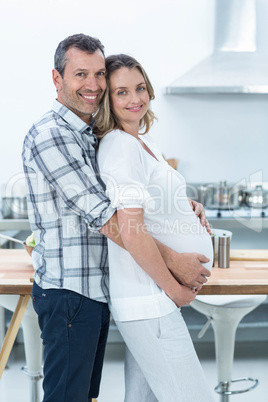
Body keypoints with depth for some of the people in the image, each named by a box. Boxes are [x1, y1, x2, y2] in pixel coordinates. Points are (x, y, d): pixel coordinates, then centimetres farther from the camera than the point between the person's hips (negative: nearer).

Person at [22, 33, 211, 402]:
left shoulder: (93, 135, 14)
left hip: (98, 289, 9)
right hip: (69, 291, -9)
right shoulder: (50, 136, -16)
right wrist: (174, 262, -17)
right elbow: (105, 218, -21)